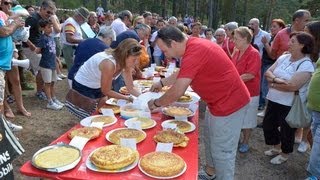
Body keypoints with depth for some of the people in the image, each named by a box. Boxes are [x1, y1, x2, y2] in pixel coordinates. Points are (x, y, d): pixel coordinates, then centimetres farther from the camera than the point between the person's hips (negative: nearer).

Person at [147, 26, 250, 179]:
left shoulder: (194, 52, -27)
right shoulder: (194, 45, 4)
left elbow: (177, 92, -25)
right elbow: (182, 73, 22)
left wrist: (156, 103, -9)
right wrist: (162, 82, 22)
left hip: (228, 104, -10)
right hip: (219, 101, 10)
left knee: (222, 151, 5)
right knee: (212, 144, 24)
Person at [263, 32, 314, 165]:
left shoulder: (306, 65, -18)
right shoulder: (283, 57, 4)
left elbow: (292, 86, -27)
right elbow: (268, 72, 3)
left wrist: (273, 84, -14)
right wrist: (276, 79, -18)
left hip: (290, 105, -7)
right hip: (273, 100, 7)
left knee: (286, 131, 10)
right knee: (268, 124, 19)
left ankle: (284, 154, 34)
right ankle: (277, 148, 42)